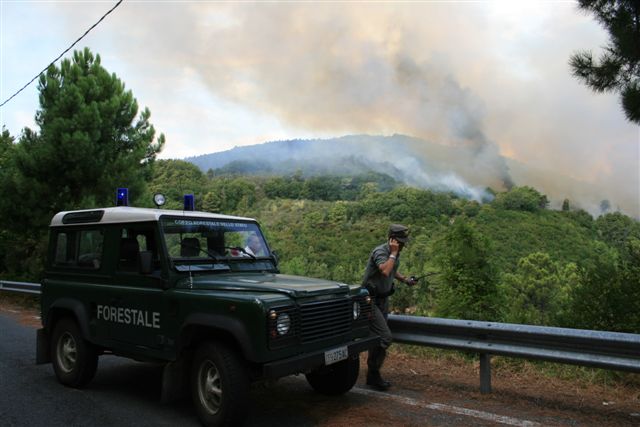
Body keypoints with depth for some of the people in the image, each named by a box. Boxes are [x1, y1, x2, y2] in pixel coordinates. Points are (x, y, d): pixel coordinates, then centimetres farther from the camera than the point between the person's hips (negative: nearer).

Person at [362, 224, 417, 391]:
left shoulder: (395, 253, 7)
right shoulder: (380, 252, -20)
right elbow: (385, 271, -40)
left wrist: (405, 279, 12)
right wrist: (393, 254, -28)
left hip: (383, 299, 9)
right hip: (371, 300, -9)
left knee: (378, 337, 13)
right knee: (385, 337, -15)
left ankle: (372, 376, 24)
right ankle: (373, 374, 0)